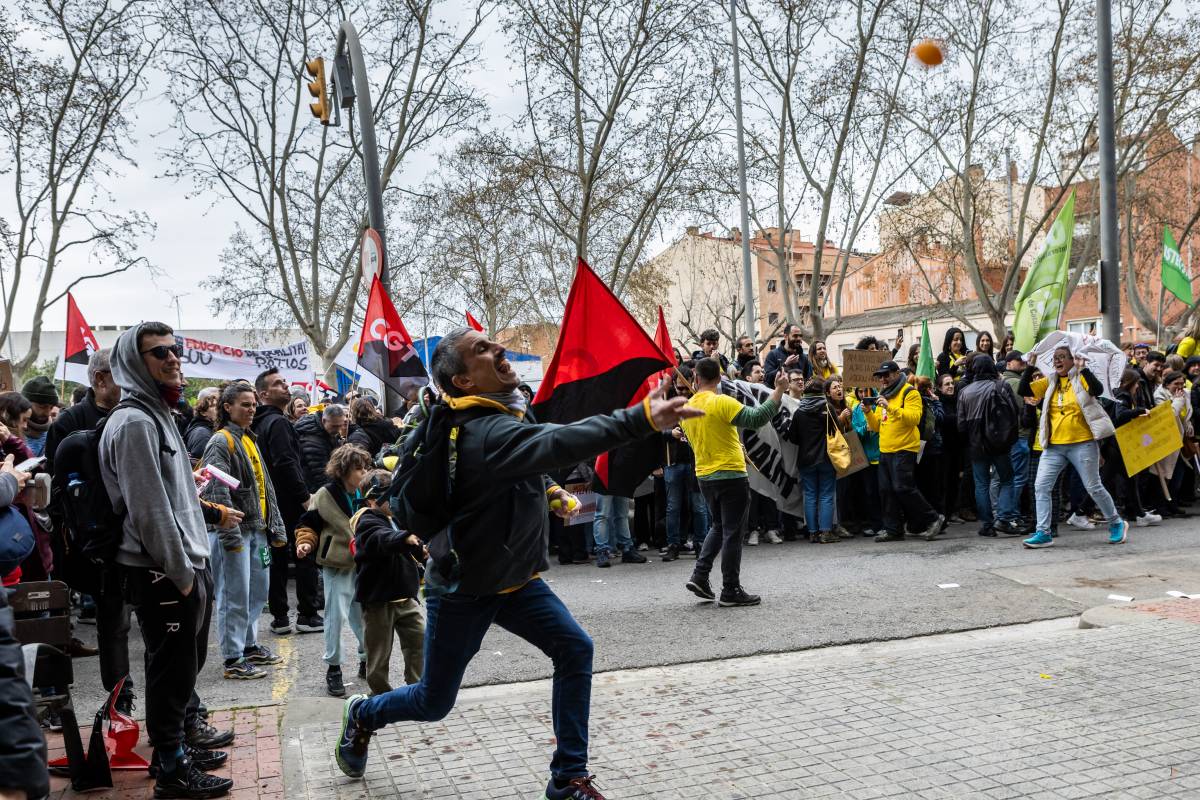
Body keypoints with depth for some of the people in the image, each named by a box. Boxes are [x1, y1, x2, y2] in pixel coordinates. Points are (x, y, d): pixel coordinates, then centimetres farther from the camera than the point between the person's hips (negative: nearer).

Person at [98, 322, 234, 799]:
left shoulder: (159, 415, 15)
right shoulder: (134, 421, -16)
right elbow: (149, 510, -21)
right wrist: (181, 572, -17)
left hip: (186, 565, 10)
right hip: (164, 573, -10)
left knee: (185, 667, 19)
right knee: (173, 672, 1)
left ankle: (177, 747, 33)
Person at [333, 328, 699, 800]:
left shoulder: (497, 419, -1)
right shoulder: (486, 432, -31)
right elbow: (560, 443, -50)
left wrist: (547, 489, 5)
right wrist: (641, 419, -59)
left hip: (515, 579, 8)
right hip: (462, 590, -7)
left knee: (575, 649, -9)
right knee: (433, 703, 11)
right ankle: (362, 715, 43)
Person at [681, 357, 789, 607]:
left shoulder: (687, 408, 6)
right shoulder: (722, 402, -16)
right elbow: (756, 418, -24)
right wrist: (779, 390, -18)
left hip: (704, 476, 7)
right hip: (731, 475, -7)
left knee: (718, 527, 21)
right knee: (732, 533, 1)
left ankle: (699, 575, 12)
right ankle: (730, 591, 6)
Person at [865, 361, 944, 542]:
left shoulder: (909, 392, -5)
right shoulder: (883, 395, 19)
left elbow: (914, 418, -20)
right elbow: (877, 426, 19)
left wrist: (890, 407, -27)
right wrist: (868, 412, 0)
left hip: (904, 449, -8)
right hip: (885, 450, 8)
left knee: (903, 488, -13)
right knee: (887, 490, 6)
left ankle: (933, 519, 1)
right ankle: (893, 529, 12)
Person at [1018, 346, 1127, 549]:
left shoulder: (1081, 378, -4)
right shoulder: (1049, 383, 8)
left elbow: (1098, 390, -23)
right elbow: (1023, 390, 0)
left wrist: (1083, 368, -25)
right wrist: (1030, 367, -7)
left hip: (1082, 443, -4)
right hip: (1053, 446, 4)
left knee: (1094, 487, 4)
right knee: (1041, 487, -3)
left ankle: (1116, 524, 26)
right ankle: (1043, 533, 2)